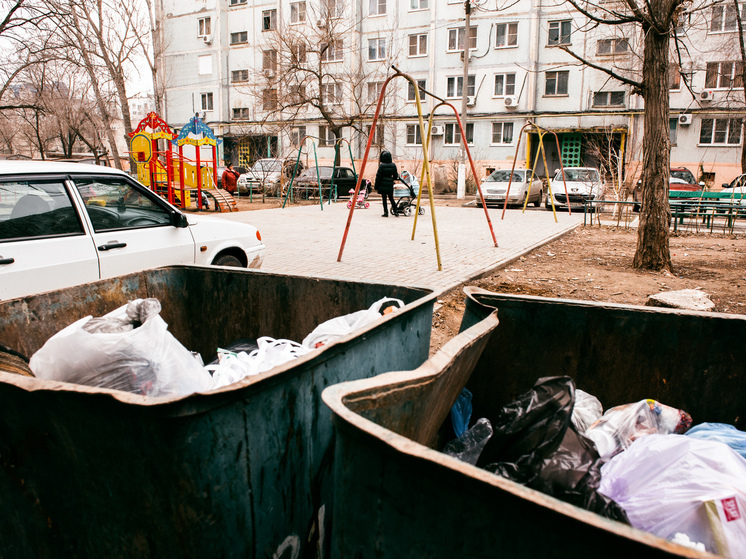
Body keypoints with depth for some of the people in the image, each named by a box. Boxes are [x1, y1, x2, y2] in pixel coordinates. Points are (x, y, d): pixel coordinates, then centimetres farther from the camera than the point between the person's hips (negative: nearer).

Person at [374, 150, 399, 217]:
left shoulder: (381, 166, -11)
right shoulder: (393, 165, -1)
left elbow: (378, 176, -8)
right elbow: (396, 176, 6)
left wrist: (376, 186, -2)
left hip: (383, 185, -4)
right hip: (390, 184, 4)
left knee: (384, 199, 3)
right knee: (391, 198, 15)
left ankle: (386, 212, 2)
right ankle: (395, 211, 10)